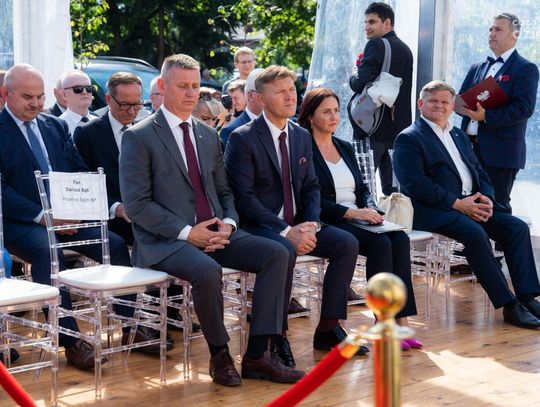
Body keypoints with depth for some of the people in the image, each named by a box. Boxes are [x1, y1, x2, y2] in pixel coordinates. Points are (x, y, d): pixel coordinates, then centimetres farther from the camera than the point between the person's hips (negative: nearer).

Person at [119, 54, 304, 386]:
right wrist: (186, 232, -17)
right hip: (165, 240, -7)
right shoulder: (139, 137, -3)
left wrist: (228, 223, -3)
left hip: (214, 233, 7)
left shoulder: (210, 135, 17)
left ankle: (257, 355, -13)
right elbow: (136, 205, -10)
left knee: (276, 254, -14)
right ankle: (220, 355, -11)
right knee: (207, 270, -36)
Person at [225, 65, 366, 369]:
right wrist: (286, 231, -23)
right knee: (285, 251, -36)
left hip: (297, 224, 7)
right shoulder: (243, 139, -10)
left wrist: (311, 224, -8)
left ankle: (328, 328, -3)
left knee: (348, 243, -12)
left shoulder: (302, 136, 12)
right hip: (259, 226, -7)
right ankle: (279, 335, -20)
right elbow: (243, 196, -17)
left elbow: (311, 187, 14)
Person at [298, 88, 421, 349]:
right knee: (380, 243, -30)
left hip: (358, 219, 7)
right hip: (327, 225, -7)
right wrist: (350, 212, -19)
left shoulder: (345, 148, 22)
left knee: (400, 239, -22)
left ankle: (400, 320, -25)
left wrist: (370, 209, -3)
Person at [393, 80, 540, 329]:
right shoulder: (409, 138, -1)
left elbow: (479, 173, 22)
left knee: (517, 227, -12)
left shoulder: (459, 136, 24)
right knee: (475, 233, -33)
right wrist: (457, 203, -18)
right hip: (434, 210, -8)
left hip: (472, 203, 8)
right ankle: (508, 306, -28)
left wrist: (486, 198, -2)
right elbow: (414, 184, -14)